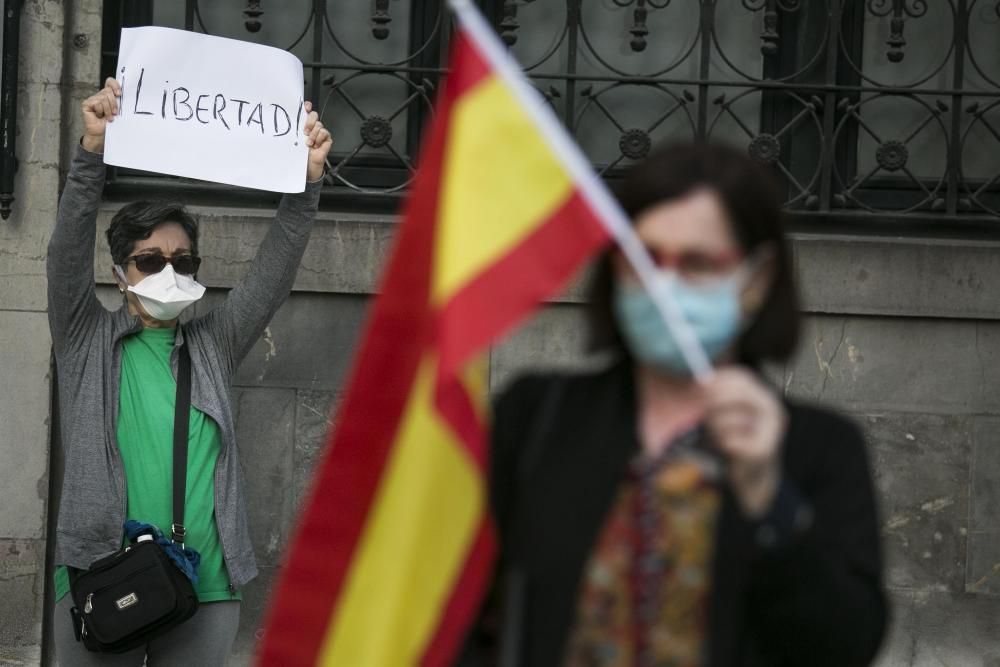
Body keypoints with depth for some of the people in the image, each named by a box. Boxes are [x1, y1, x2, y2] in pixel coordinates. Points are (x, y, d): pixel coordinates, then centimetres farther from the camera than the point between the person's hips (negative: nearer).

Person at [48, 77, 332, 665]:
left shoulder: (213, 346, 13)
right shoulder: (88, 341, 6)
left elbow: (274, 271, 6)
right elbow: (69, 252, -7)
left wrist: (307, 181, -8)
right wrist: (93, 151, -20)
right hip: (101, 586, -2)